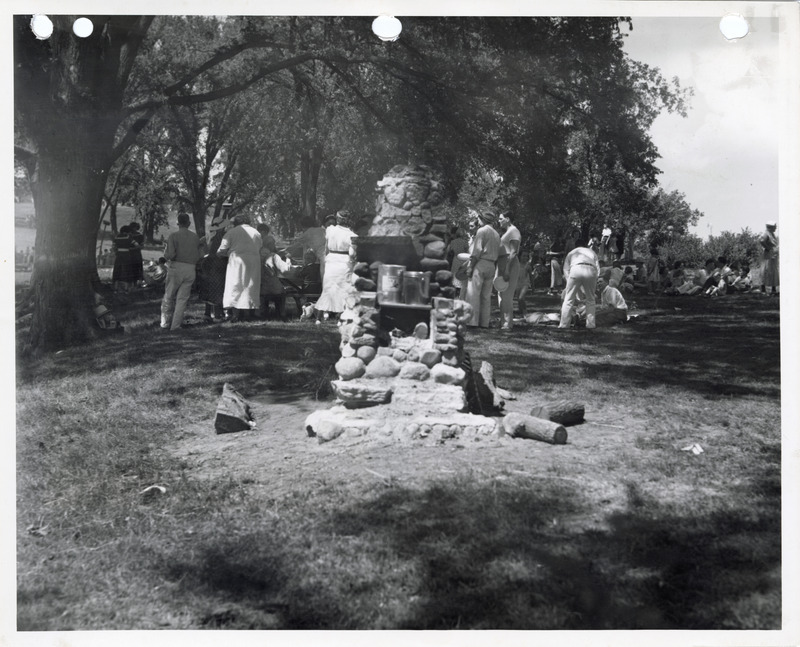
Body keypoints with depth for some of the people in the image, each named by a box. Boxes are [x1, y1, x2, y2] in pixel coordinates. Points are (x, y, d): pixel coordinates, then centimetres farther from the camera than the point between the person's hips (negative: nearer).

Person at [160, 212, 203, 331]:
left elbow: (170, 255, -14)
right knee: (182, 298, 6)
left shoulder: (174, 236, -6)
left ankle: (165, 324, 14)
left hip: (176, 268, -3)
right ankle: (175, 325, 4)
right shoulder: (195, 237, 7)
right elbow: (198, 256, 9)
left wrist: (165, 251, 7)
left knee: (168, 297, 11)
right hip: (190, 270, 3)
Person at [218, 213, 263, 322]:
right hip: (254, 262, 4)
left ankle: (235, 315, -6)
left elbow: (222, 249, -1)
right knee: (250, 287, 9)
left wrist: (228, 253, 19)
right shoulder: (256, 233, 16)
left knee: (234, 287, 1)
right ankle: (247, 313, 6)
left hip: (237, 261, -3)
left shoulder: (232, 232, 3)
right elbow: (260, 250, 11)